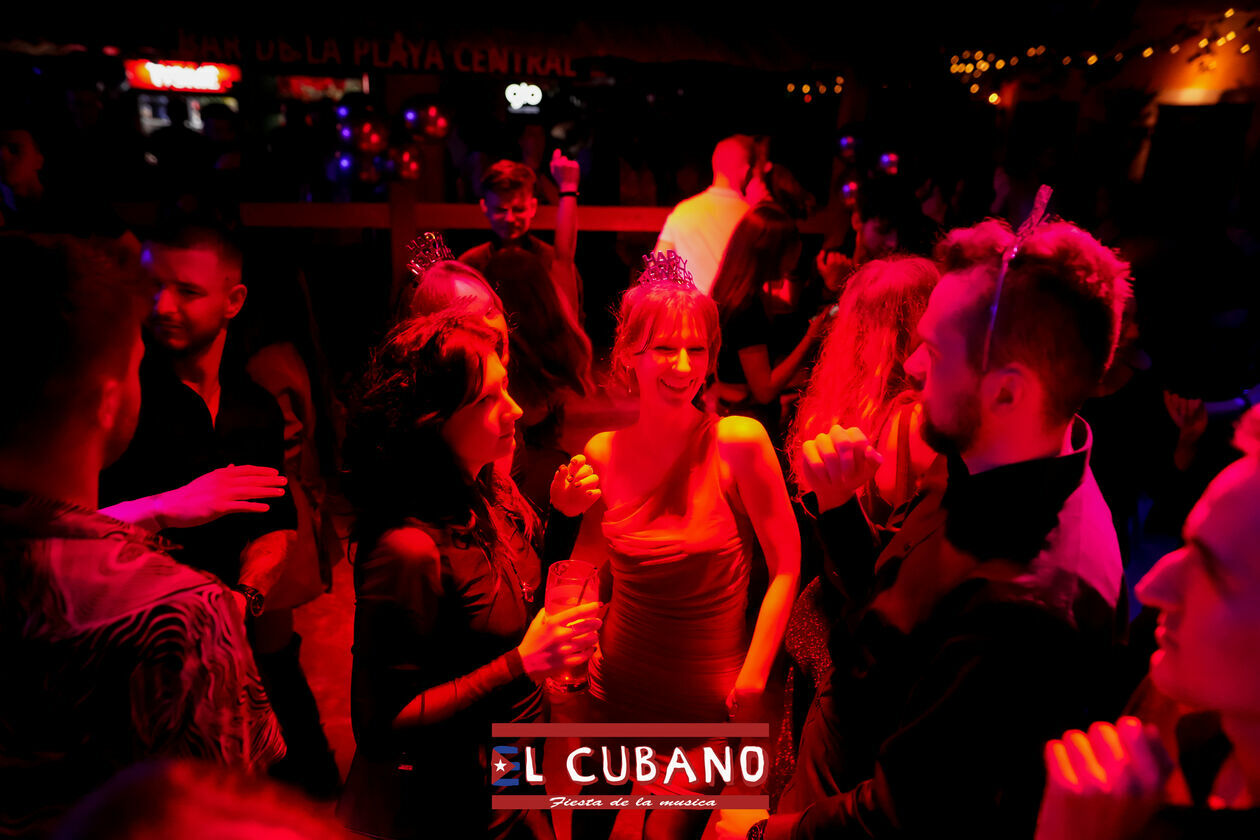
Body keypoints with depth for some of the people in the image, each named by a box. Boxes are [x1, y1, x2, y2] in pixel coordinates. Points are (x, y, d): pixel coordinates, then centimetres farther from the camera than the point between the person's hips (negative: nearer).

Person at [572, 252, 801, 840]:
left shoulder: (739, 441, -19)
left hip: (707, 703, -3)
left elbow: (787, 567, -12)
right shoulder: (602, 453, -7)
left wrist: (752, 680, -13)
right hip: (616, 686, 4)